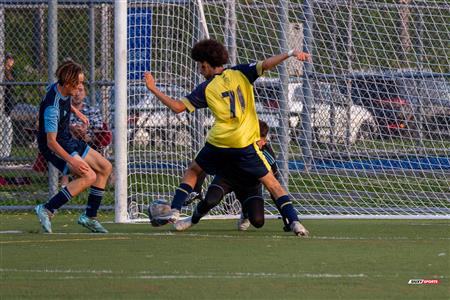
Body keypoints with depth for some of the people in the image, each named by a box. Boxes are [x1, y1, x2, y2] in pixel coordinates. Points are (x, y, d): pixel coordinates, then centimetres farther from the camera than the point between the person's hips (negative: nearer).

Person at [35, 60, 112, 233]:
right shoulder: (52, 106, -31)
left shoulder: (60, 88, -3)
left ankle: (90, 217, 14)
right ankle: (47, 210, -19)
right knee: (89, 176, -25)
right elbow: (51, 141, -33)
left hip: (68, 141, 10)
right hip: (54, 147, -10)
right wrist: (71, 160, -40)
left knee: (105, 167, 10)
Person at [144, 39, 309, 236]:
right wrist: (291, 54, -12)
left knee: (193, 171, 26)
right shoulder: (240, 73, 4)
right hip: (245, 144, 0)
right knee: (271, 183, 4)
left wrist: (153, 89, 10)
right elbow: (265, 65, -11)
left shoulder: (206, 88, 3)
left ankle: (175, 211, 14)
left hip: (218, 143, 0)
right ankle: (294, 221, -12)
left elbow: (177, 107, 1)